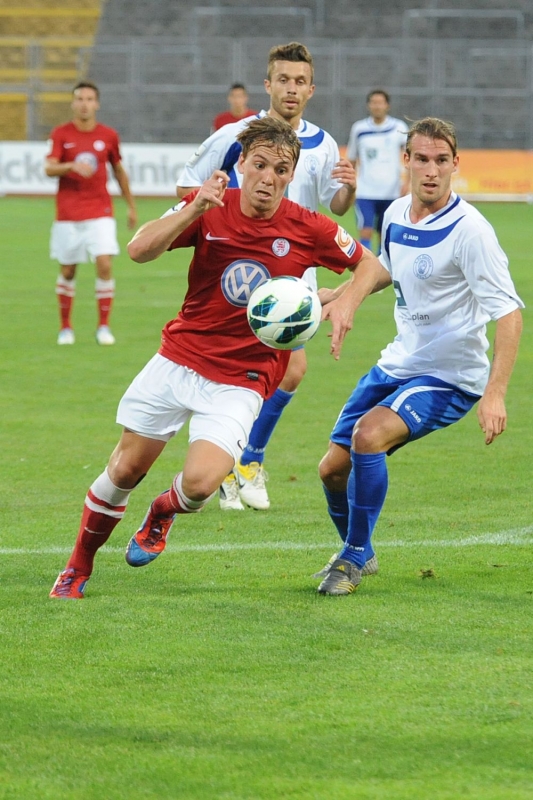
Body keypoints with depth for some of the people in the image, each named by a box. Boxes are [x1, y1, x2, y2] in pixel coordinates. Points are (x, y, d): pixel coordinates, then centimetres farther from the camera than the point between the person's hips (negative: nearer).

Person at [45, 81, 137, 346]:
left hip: (100, 212, 0)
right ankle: (65, 328, 20)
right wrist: (72, 166, -32)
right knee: (67, 271, 5)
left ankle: (103, 327, -5)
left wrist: (131, 205, 19)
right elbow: (49, 169, -12)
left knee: (105, 264, -13)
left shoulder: (108, 136, 3)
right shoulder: (60, 134, -2)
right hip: (67, 214, 0)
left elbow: (119, 171, 16)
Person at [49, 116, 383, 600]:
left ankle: (164, 512, 18)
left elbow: (369, 264, 5)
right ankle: (78, 568, 29)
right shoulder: (211, 208, -8)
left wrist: (347, 302, -14)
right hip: (179, 358, 1)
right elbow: (139, 250, -19)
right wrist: (194, 210, -31)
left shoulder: (308, 229, -9)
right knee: (126, 470, 6)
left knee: (200, 483, -20)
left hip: (242, 381, -1)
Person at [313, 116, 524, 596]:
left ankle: (354, 558, -11)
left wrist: (495, 392, -32)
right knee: (333, 467, 6)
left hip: (451, 377, -7)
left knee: (369, 435, -30)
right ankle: (359, 553, 35)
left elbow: (509, 311, -23)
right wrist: (333, 296, 25)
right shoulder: (396, 215, 1)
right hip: (397, 364, 7)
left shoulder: (469, 230, -21)